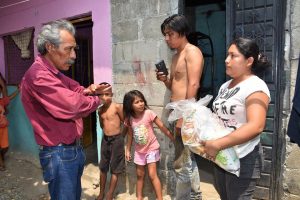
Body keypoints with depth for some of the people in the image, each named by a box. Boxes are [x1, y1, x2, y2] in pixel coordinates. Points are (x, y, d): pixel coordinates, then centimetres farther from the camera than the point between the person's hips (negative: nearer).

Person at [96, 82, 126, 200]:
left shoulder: (117, 107, -14)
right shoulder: (100, 110, 3)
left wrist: (121, 136, 1)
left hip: (116, 140, -6)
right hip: (105, 140, 6)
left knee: (115, 169, 7)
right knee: (103, 167, 16)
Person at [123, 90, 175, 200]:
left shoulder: (148, 113, -20)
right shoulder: (129, 118, -9)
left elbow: (162, 127, -15)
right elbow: (130, 135, 4)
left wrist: (174, 139, -12)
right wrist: (128, 150, 8)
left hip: (152, 148, -4)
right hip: (139, 150, 4)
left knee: (152, 175, -5)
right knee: (140, 175, 15)